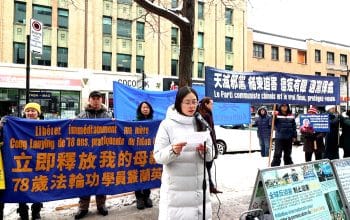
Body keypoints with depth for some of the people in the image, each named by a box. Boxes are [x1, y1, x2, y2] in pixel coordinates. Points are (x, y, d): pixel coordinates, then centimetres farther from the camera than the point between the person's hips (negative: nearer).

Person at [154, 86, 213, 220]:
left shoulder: (201, 124, 9)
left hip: (199, 186, 4)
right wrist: (173, 151, -26)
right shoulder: (167, 124, -5)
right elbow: (158, 156, -8)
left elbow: (209, 156, 8)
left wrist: (204, 151, -14)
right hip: (176, 188, -4)